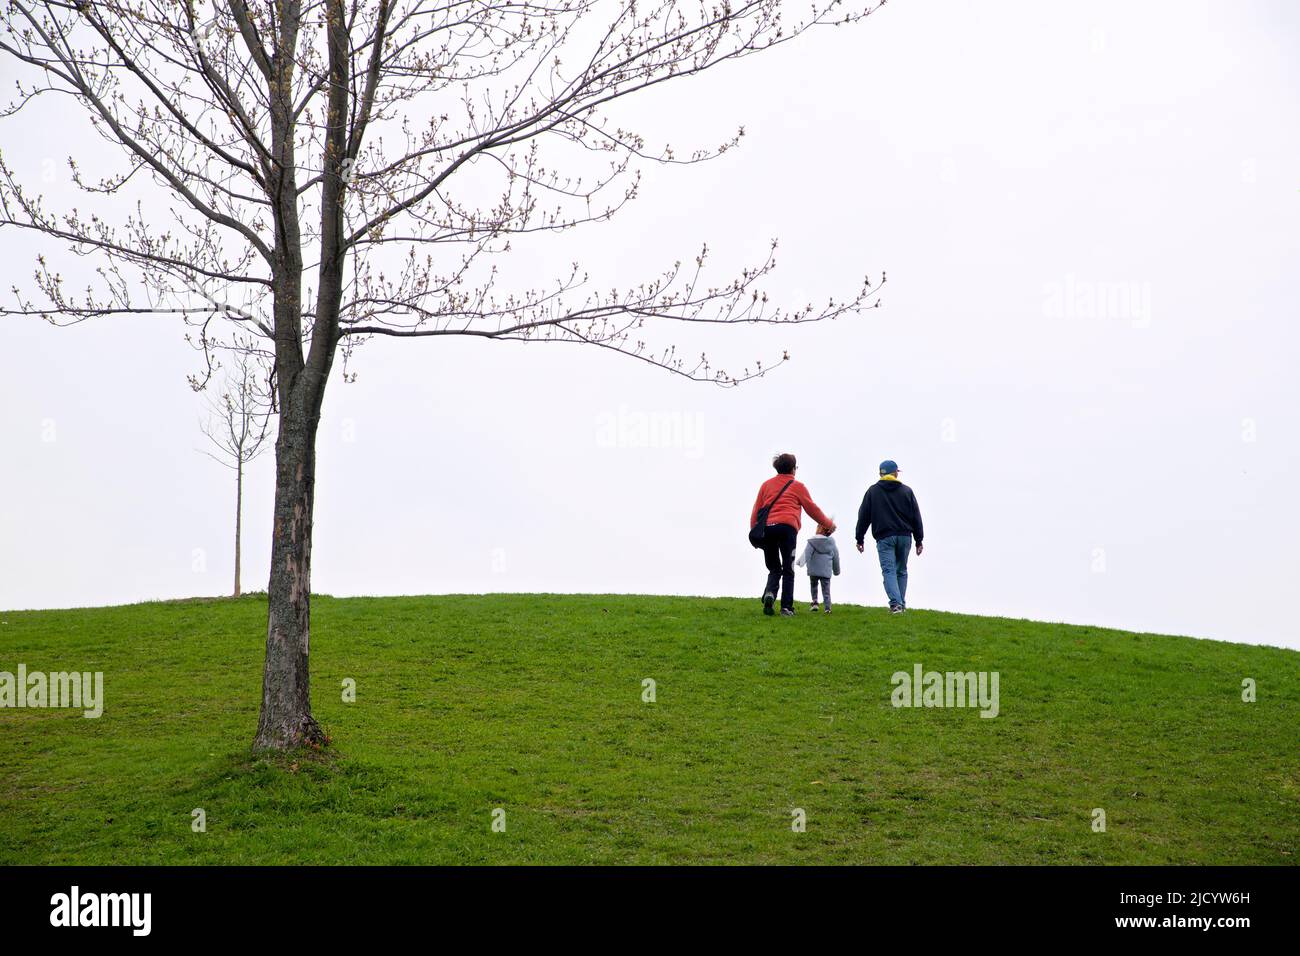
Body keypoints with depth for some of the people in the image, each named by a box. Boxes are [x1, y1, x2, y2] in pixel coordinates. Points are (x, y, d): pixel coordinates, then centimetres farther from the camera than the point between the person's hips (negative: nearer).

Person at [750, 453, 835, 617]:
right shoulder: (797, 486, 12)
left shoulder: (766, 485, 20)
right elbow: (812, 508, 17)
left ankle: (769, 593, -16)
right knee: (788, 570, 4)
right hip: (787, 527, -3)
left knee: (774, 569, 12)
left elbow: (756, 510, 14)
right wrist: (828, 524, 30)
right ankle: (786, 607, -5)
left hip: (766, 528, 3)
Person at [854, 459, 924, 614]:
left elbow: (863, 517, 6)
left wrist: (859, 539, 11)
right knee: (901, 571, 15)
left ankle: (895, 603, -23)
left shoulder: (872, 491, 6)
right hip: (904, 537, 2)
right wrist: (919, 540, 13)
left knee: (888, 571, -6)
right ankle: (901, 604, 15)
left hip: (884, 538, -2)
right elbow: (916, 517, 9)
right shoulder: (907, 491, 9)